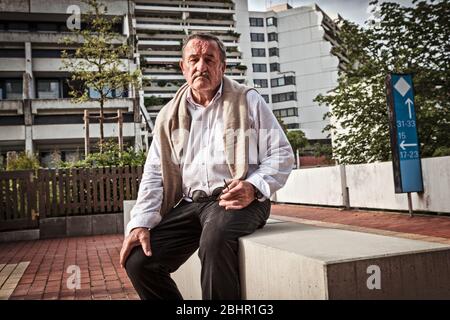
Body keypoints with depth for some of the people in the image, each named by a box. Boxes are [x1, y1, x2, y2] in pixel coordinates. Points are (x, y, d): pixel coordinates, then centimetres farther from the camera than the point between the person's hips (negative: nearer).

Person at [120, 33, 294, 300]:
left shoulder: (249, 101, 4)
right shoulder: (169, 115, 14)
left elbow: (282, 155, 2)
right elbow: (154, 174, 13)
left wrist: (254, 187, -17)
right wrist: (141, 223, -1)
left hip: (237, 200, -4)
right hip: (188, 205, 4)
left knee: (215, 240, -36)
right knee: (137, 261, -11)